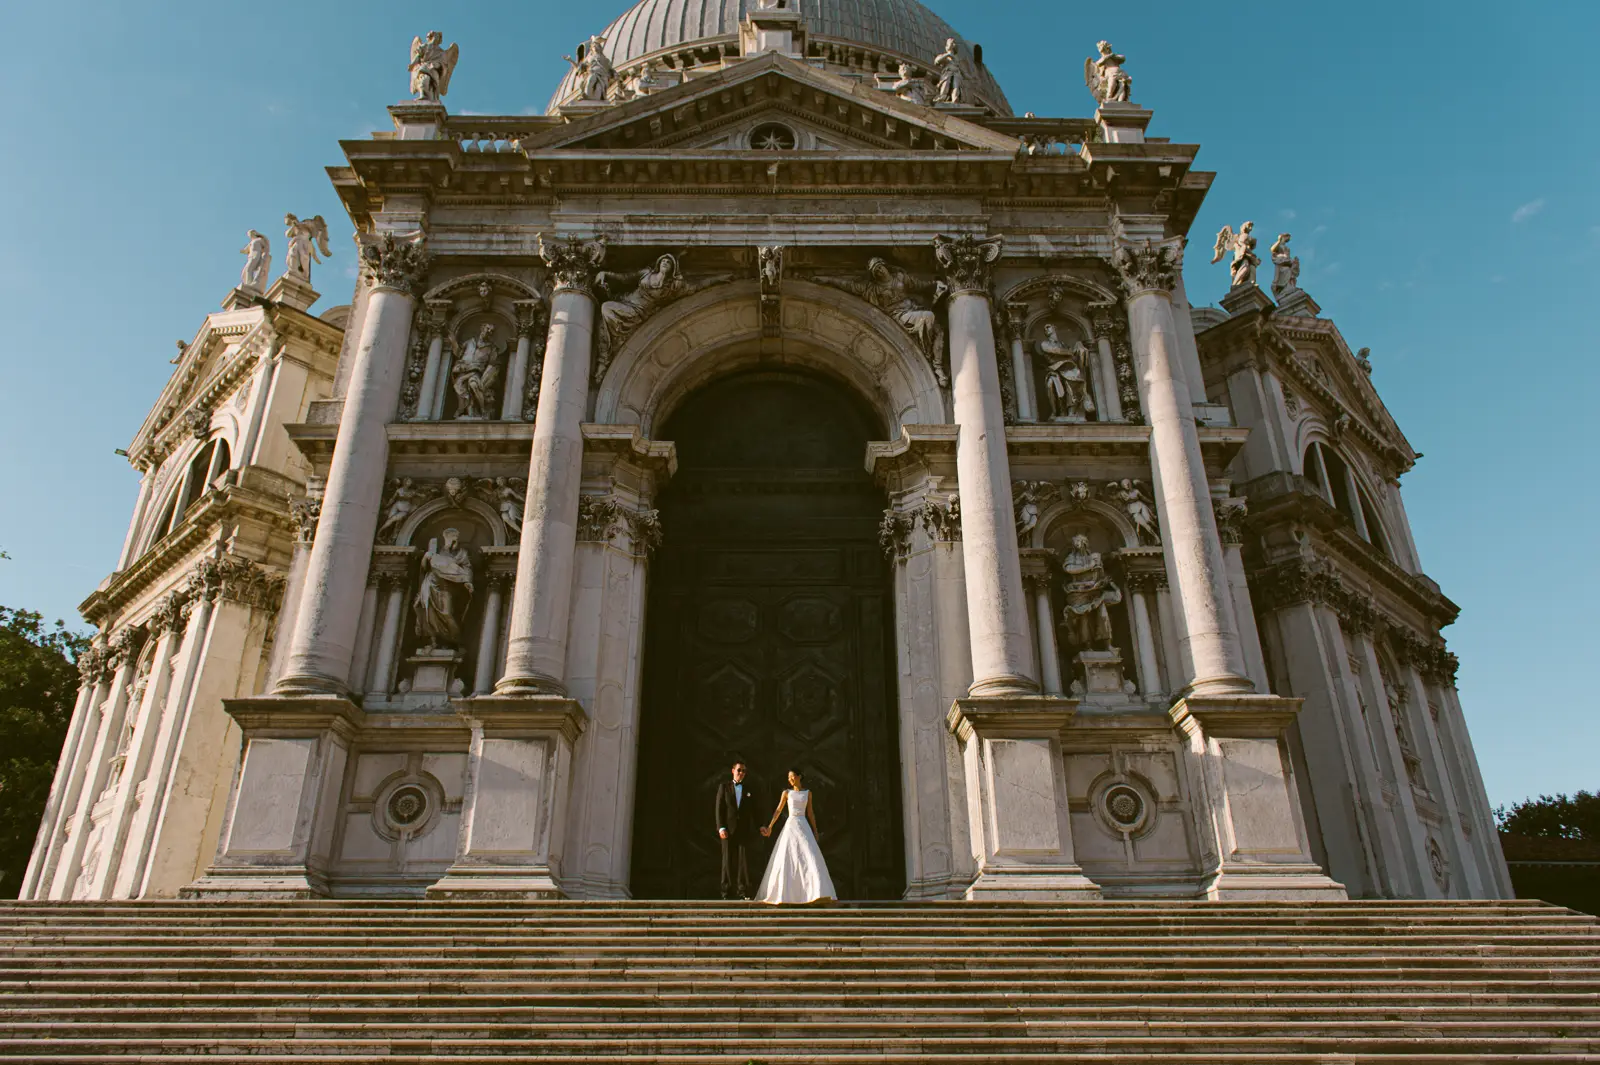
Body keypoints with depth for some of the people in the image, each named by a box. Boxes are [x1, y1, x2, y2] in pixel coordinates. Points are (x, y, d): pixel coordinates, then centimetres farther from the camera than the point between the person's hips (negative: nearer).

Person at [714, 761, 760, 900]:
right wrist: (721, 827, -9)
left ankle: (744, 891, 0)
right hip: (728, 830, -1)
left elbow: (753, 811, 12)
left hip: (744, 830, 1)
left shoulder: (748, 789, 13)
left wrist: (753, 830, 6)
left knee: (744, 860, -3)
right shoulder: (724, 786, 7)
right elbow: (719, 808, 1)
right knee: (728, 860, 0)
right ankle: (727, 891, 5)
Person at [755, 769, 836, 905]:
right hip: (790, 826, -1)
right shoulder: (786, 793, 6)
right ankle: (783, 893, 7)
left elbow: (810, 813, 13)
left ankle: (818, 892, -10)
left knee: (810, 857, -12)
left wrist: (815, 831, 9)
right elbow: (778, 811, 6)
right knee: (786, 860, -4)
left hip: (804, 827, 1)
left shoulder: (808, 793, 10)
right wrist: (769, 827, -2)